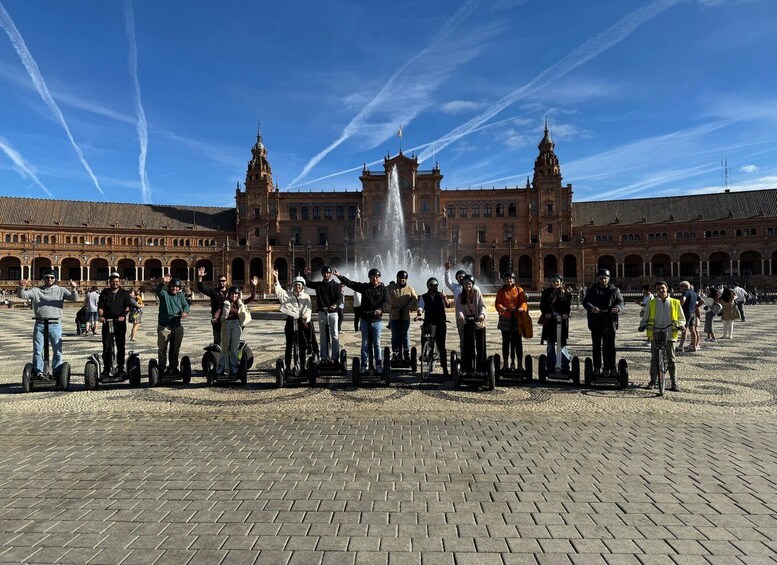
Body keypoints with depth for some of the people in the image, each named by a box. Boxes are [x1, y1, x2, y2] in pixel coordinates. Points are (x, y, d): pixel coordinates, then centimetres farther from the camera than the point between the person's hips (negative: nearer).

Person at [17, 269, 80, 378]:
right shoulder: (36, 290, 12)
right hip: (39, 324, 1)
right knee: (37, 350, 5)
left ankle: (57, 373, 12)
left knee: (57, 351, 3)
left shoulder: (61, 290, 9)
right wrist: (22, 287, -18)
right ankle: (38, 372, 15)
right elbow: (22, 295, 3)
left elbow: (74, 298, -2)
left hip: (55, 325, -1)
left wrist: (74, 289, -23)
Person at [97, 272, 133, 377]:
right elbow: (100, 306, 3)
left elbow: (128, 306, -2)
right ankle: (106, 369, 5)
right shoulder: (104, 293, 10)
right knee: (107, 346, -2)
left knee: (120, 346, 4)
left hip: (120, 322, 0)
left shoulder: (124, 293, 9)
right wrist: (101, 316, -15)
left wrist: (123, 315, -19)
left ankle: (120, 368, 12)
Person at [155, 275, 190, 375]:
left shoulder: (180, 295, 11)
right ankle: (162, 368, 9)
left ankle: (173, 367, 22)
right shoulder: (164, 294, 1)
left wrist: (185, 311, -26)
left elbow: (186, 305, -2)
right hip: (164, 326, -3)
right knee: (162, 348, 1)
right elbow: (158, 290, -21)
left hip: (177, 326, 3)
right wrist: (163, 283, -42)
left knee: (175, 348, 11)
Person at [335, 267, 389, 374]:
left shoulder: (383, 289, 2)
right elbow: (350, 283, 1)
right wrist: (340, 276, -10)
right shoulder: (364, 287, 6)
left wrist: (380, 309, -29)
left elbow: (386, 302, -9)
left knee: (377, 344, 3)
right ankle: (364, 366, 13)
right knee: (365, 343, 7)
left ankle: (379, 365, 11)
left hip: (376, 320, -2)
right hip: (364, 319, 2)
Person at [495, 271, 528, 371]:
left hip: (517, 319, 0)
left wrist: (522, 308, -25)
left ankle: (520, 364, 6)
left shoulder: (519, 290, 6)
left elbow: (523, 302, -2)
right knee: (506, 341, 6)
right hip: (505, 319, 1)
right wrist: (501, 308, -24)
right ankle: (505, 363, 13)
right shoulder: (501, 291, 7)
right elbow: (497, 303, -2)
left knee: (518, 341, 1)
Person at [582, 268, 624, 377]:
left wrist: (617, 307, -24)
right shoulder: (592, 290, 7)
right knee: (597, 346, 7)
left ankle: (609, 368, 7)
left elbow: (620, 301, 1)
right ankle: (597, 367, 16)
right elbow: (586, 302, -4)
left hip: (610, 322, 0)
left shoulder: (614, 290, 9)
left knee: (609, 346, 0)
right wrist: (591, 308, -27)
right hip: (596, 322, 0)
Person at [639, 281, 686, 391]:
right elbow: (645, 318, 12)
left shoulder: (675, 303, 9)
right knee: (654, 359, 4)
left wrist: (680, 324, -7)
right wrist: (642, 325, -7)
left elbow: (682, 318, 13)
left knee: (671, 359, 1)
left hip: (669, 335, 0)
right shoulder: (651, 303, 9)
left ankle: (674, 382, 9)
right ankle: (653, 381, 12)